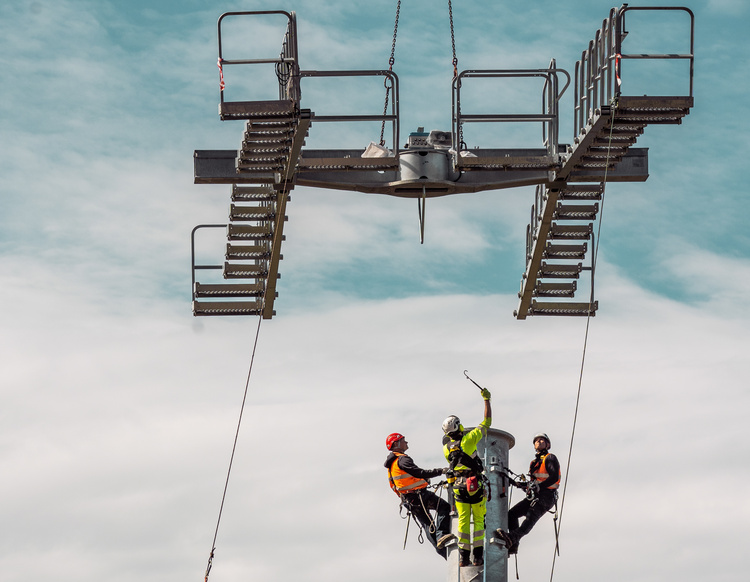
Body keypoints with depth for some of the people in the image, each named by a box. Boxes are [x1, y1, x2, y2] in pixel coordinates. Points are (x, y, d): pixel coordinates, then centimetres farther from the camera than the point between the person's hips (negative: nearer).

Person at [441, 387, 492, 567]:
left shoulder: (446, 446, 0)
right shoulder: (469, 439, -12)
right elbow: (487, 422, -4)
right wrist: (486, 400, 3)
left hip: (458, 486, 3)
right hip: (476, 485, -3)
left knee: (463, 520, 8)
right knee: (479, 519, 4)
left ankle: (463, 557, 5)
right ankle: (478, 556, 0)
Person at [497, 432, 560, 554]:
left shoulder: (550, 458, 3)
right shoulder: (534, 462, 28)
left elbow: (554, 477, -13)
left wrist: (539, 486, -24)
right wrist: (518, 484, 17)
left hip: (546, 496, -9)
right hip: (533, 497, 9)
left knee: (531, 517, -30)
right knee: (512, 514, -6)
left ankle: (513, 537, -54)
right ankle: (513, 545, -14)